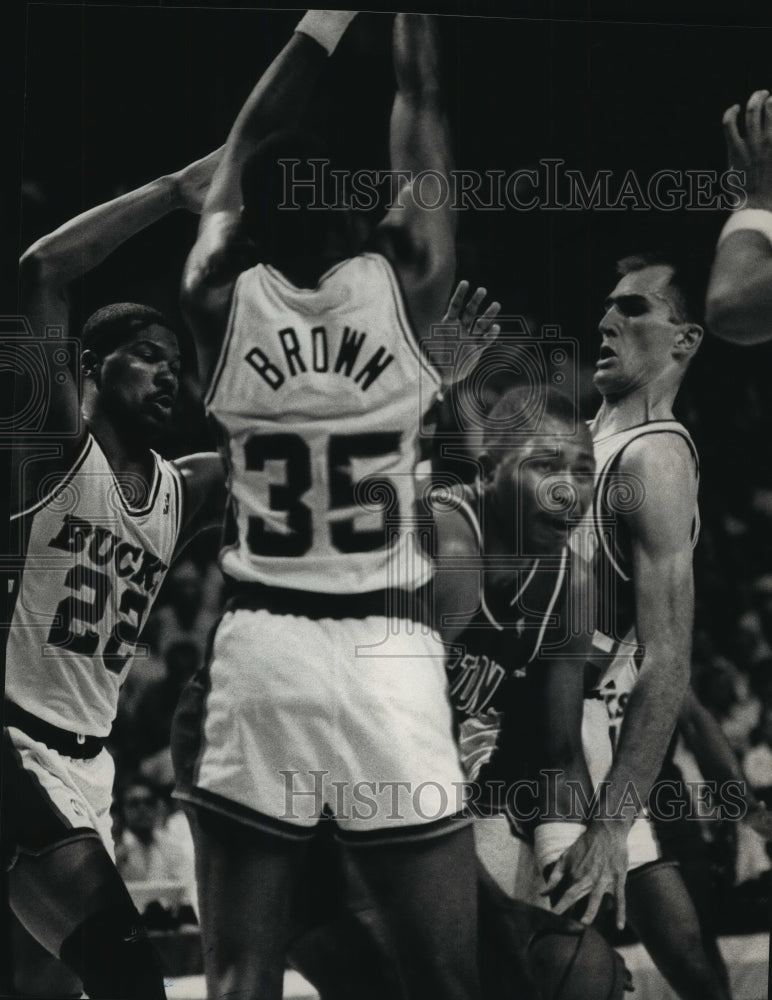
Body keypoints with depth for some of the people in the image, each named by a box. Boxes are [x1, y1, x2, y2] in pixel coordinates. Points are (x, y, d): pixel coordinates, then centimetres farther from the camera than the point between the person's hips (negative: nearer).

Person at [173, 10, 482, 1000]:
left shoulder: (222, 300, -1)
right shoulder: (404, 284, -5)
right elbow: (420, 121, 10)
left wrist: (324, 21, 26)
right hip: (389, 656, -1)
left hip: (259, 650, 2)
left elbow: (241, 155, 17)